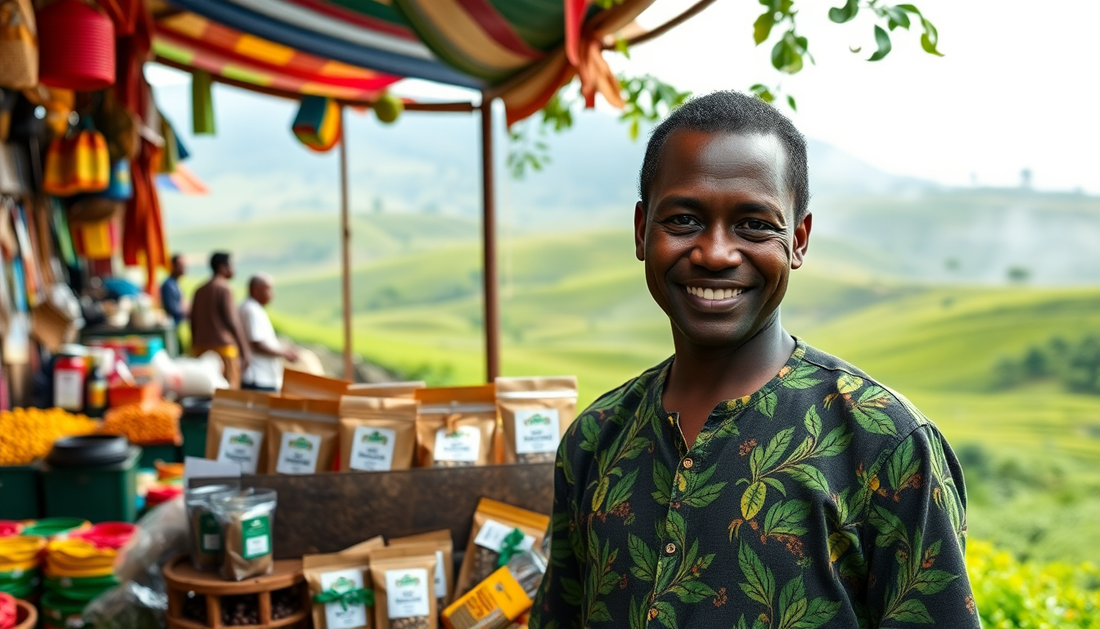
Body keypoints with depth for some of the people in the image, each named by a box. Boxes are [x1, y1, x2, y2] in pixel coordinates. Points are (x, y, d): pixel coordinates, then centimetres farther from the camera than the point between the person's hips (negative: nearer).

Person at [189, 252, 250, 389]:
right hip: (223, 347, -8)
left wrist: (195, 349, 21)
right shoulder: (224, 289, -7)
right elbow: (232, 321, -12)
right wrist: (245, 351, -9)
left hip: (202, 347, 8)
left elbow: (193, 322, 15)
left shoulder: (200, 290, 15)